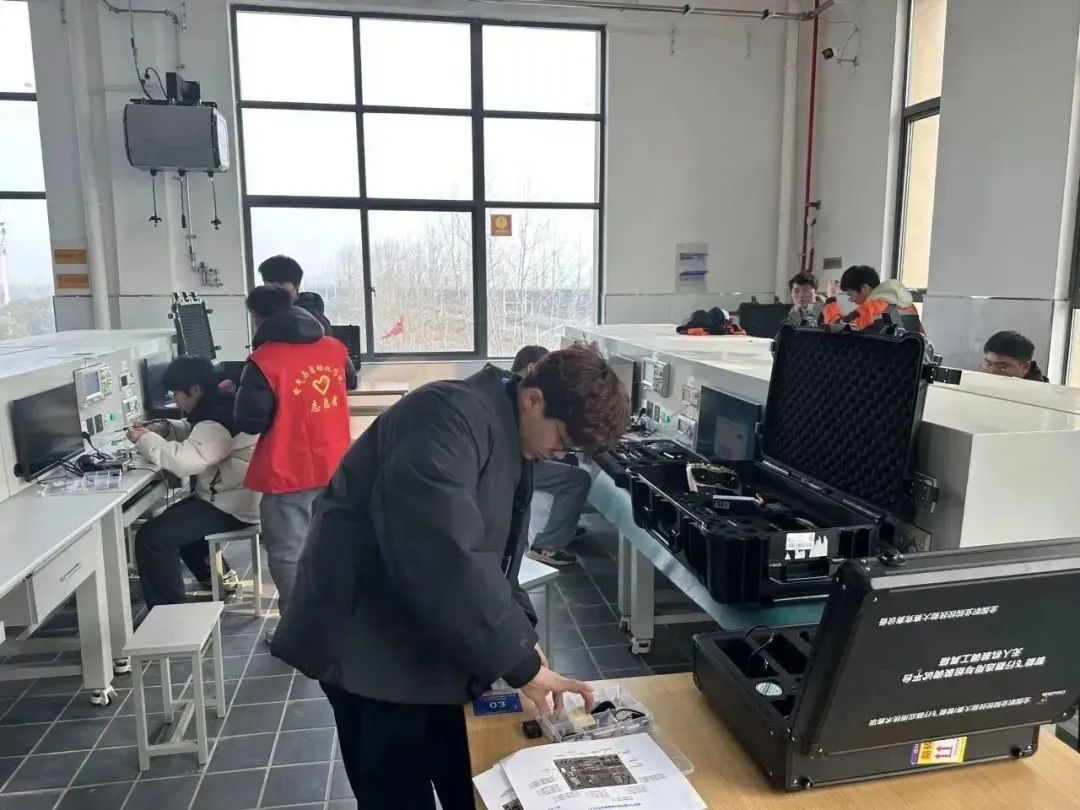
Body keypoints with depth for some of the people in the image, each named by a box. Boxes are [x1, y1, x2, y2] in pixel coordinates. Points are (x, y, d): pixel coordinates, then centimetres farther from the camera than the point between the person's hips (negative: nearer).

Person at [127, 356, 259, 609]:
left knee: (151, 537, -15)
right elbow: (194, 435, 25)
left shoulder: (218, 420, -24)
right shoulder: (219, 407, 8)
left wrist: (145, 440, -17)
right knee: (172, 518, 31)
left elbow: (185, 460, -33)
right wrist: (165, 429, 5)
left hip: (233, 506, -11)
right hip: (230, 496, 11)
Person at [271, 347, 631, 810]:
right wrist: (520, 661, -24)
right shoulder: (452, 417, -25)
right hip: (368, 641, -9)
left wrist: (522, 637, 0)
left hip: (427, 641, 9)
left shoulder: (512, 439, 7)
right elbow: (446, 557, -34)